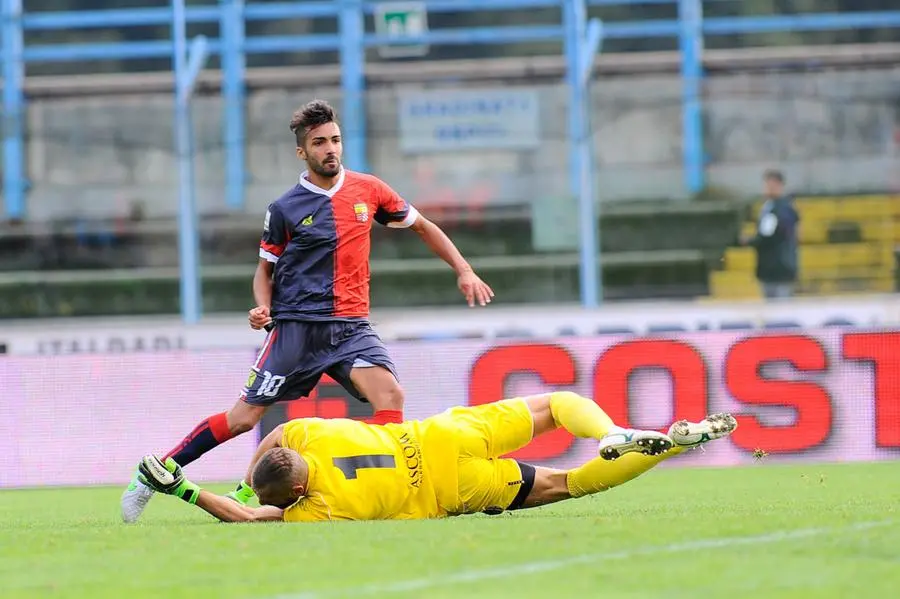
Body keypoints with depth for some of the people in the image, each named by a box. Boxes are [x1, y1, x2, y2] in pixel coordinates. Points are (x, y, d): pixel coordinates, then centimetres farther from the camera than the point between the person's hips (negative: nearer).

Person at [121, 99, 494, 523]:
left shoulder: (367, 190, 5)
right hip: (297, 325, -2)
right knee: (244, 417, -4)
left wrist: (464, 271, 12)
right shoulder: (285, 209, -1)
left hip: (350, 326, 2)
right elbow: (266, 268, 11)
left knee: (390, 395, -26)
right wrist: (262, 308, -9)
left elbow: (421, 226, 18)